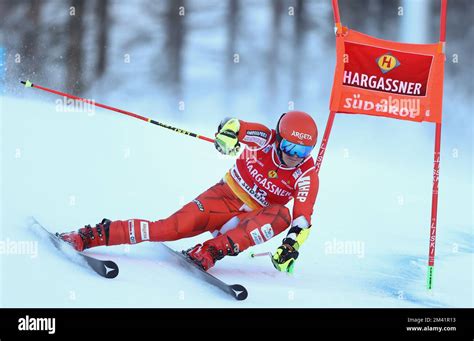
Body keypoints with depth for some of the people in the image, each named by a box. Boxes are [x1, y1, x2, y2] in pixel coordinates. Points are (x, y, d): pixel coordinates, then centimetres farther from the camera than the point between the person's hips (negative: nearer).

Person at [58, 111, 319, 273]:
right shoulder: (266, 139, -13)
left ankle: (210, 251, -40)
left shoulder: (306, 175, -14)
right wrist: (227, 133, -37)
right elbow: (233, 125, -12)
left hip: (251, 220, 0)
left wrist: (291, 246, -36)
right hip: (225, 196, 0)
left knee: (281, 216, -32)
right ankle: (94, 236, -17)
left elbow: (302, 218, -19)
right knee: (175, 226, -22)